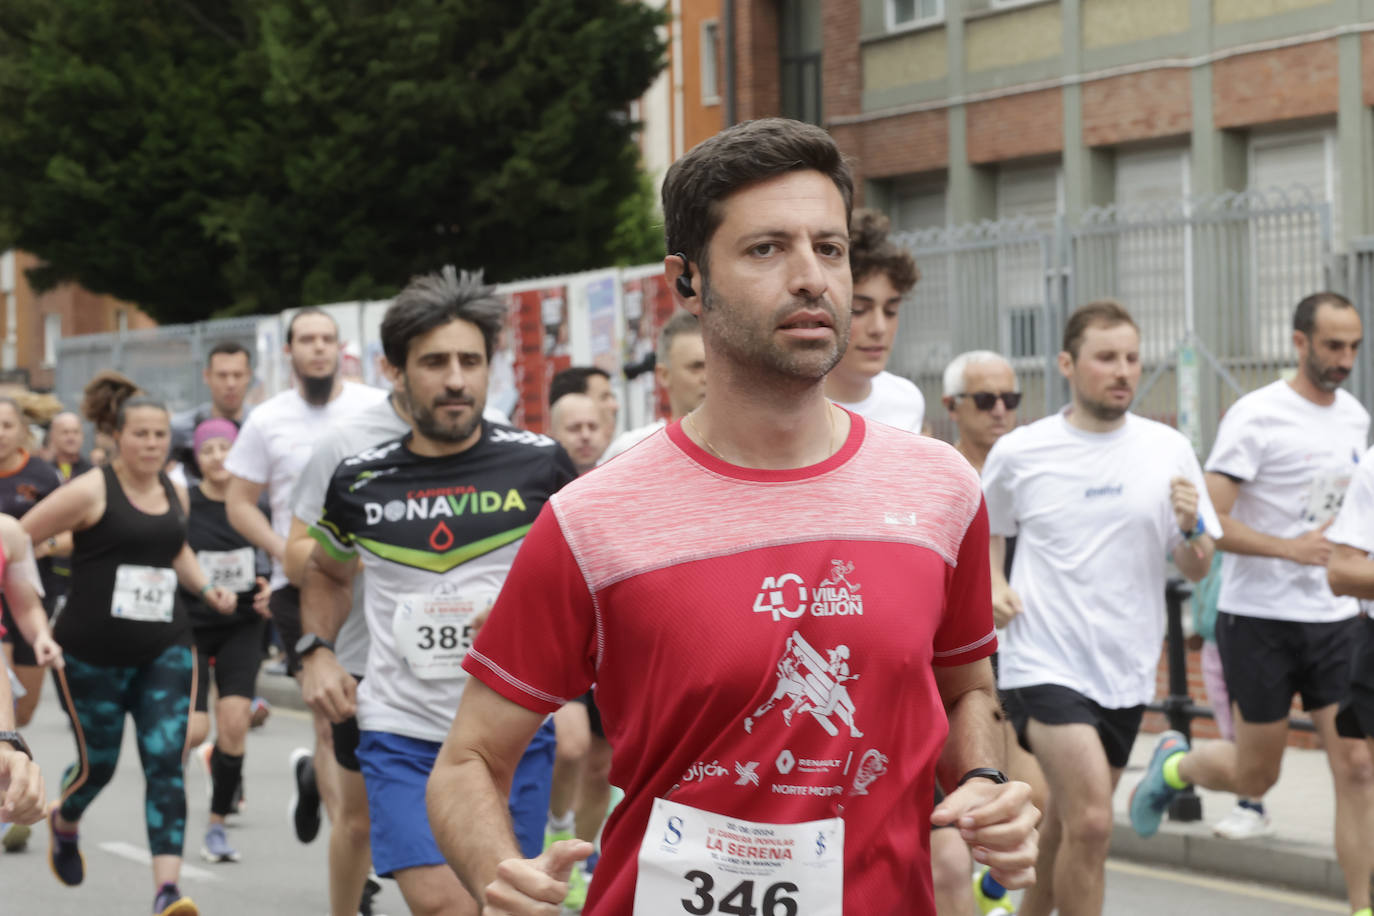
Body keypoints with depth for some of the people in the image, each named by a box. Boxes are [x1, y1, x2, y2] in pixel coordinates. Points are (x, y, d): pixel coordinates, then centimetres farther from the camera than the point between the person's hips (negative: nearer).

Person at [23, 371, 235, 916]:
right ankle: (63, 825, 46)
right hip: (93, 655, -4)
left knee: (166, 764, -10)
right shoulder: (91, 492, -10)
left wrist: (207, 588, 12)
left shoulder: (175, 495, 8)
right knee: (97, 765, 9)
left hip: (166, 651, 4)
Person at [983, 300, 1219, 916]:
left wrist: (1191, 528, -15)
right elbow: (988, 531, 17)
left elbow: (1197, 570, 6)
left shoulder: (1168, 449, 3)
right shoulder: (1018, 453, -2)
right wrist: (993, 583, -2)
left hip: (1127, 671, 4)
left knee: (1067, 823, 17)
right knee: (1091, 823, -19)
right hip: (1045, 664, -4)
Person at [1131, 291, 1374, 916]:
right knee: (1255, 777, 5)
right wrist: (1292, 548, -28)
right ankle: (1174, 764, 36)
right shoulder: (1256, 416, -14)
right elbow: (1209, 522, -19)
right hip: (1260, 620, -5)